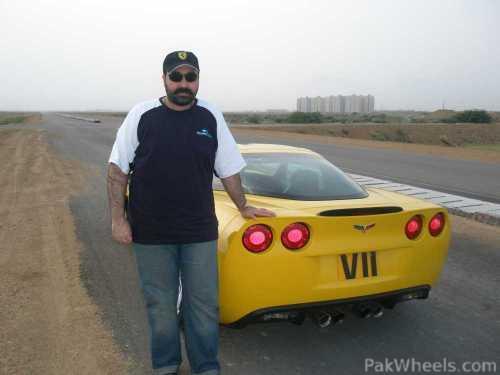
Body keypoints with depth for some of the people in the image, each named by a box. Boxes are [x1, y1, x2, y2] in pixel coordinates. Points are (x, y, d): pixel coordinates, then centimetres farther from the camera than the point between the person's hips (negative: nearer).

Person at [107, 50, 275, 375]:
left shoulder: (211, 117, 2)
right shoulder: (141, 115, -3)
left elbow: (229, 169, 10)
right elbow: (118, 170, -1)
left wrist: (243, 207, 15)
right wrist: (118, 219, -5)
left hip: (200, 233, 1)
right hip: (151, 234, -1)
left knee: (204, 305, 9)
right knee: (160, 306, 13)